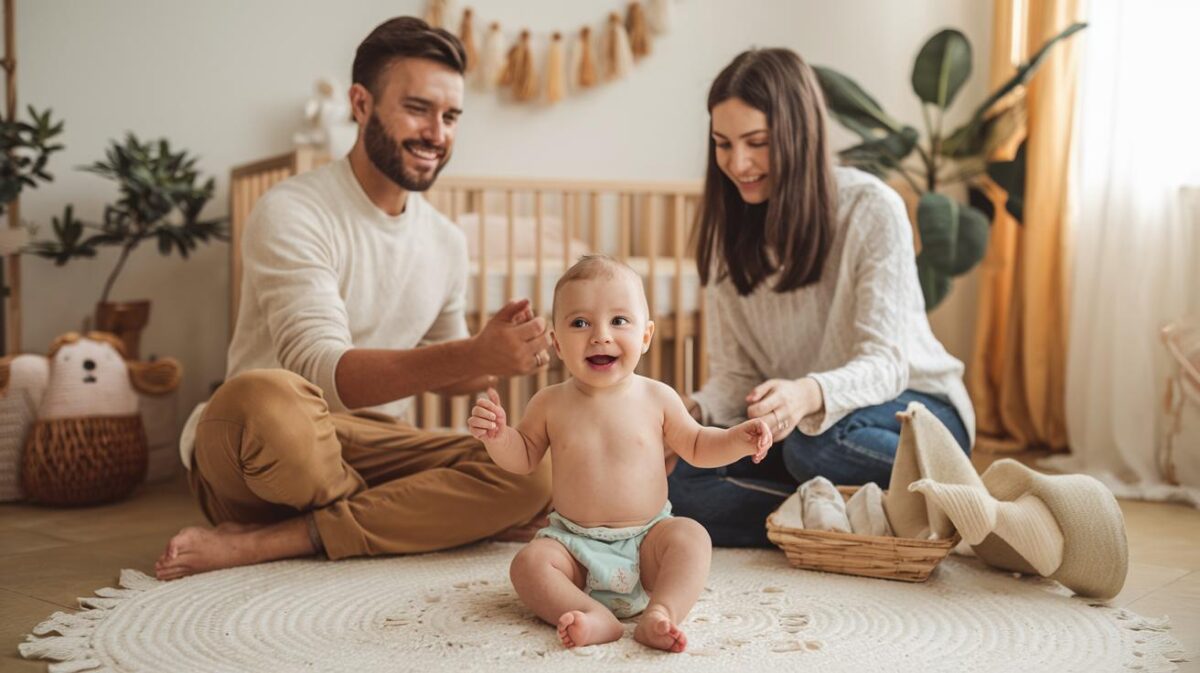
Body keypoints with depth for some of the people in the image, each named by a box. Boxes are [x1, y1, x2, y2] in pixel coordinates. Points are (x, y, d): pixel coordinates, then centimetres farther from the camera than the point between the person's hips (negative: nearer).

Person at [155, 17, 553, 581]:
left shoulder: (448, 242, 9)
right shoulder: (292, 213, -13)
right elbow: (322, 370, -25)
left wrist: (492, 352, -3)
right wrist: (470, 355, -37)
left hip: (367, 450, 6)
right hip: (254, 462, -6)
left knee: (530, 475, -20)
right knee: (267, 394, -40)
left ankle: (261, 543, -19)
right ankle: (407, 521, -10)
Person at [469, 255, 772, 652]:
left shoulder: (657, 399, -3)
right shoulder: (550, 404, -3)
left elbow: (695, 446, 11)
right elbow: (523, 458, 10)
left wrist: (737, 441, -7)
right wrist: (496, 435, -11)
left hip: (648, 538, 0)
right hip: (574, 544, 0)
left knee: (691, 537, -26)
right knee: (529, 563, -24)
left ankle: (659, 615, -40)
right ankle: (595, 618, -37)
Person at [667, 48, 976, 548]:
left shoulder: (872, 210, -16)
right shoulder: (731, 229, -1)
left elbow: (885, 362, -24)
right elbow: (733, 372, -3)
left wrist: (808, 395, -45)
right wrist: (692, 413, -26)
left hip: (911, 407, -4)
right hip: (796, 420, 4)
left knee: (819, 437, -38)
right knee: (679, 480, -22)